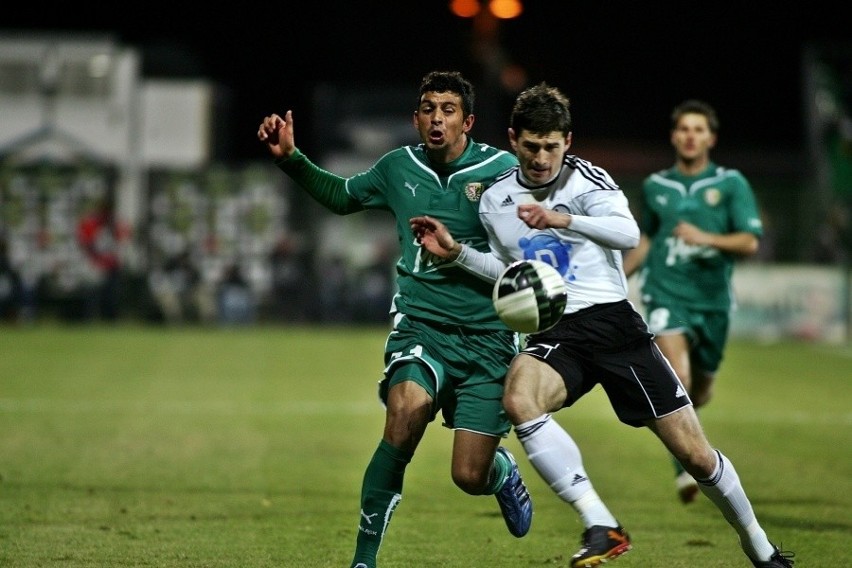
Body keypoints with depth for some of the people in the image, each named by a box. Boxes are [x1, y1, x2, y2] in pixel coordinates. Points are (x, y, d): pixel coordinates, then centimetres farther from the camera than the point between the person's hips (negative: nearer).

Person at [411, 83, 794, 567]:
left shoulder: (587, 179, -4)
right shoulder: (495, 201, 9)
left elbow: (628, 233, -23)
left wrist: (562, 219, -38)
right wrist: (457, 253, 10)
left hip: (614, 323, -2)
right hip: (554, 336, 3)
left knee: (695, 454, -2)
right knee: (518, 399, -34)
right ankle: (599, 525, -30)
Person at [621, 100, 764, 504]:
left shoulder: (731, 184, 1)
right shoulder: (655, 186, 8)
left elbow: (750, 242, -6)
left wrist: (706, 238, -21)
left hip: (712, 299, 1)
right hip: (666, 293, -1)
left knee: (700, 390, 13)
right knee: (677, 376, -24)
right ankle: (685, 466, -19)